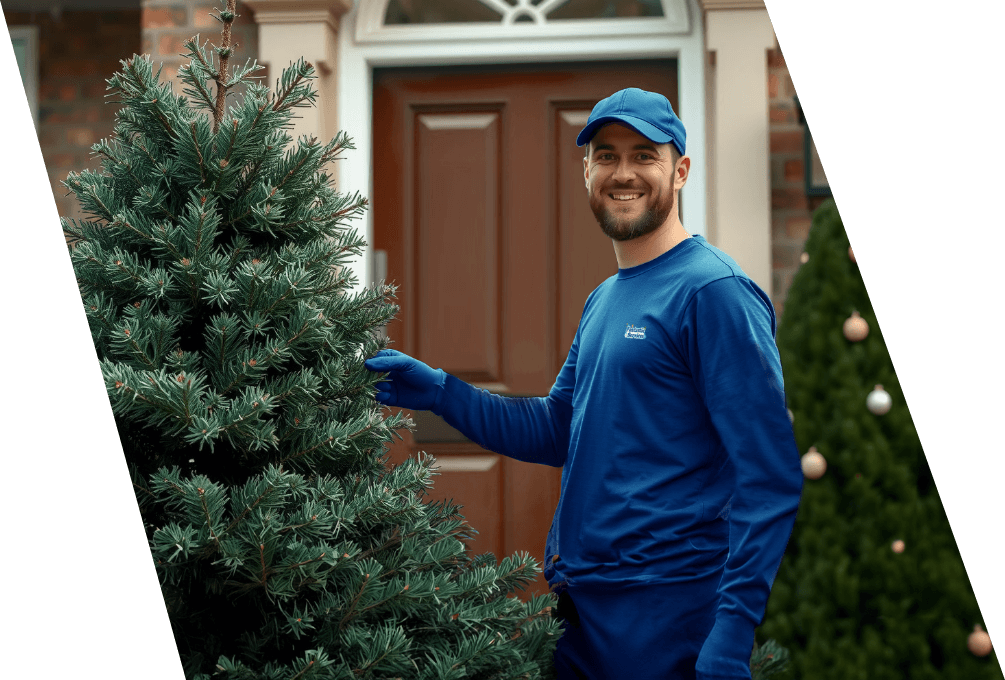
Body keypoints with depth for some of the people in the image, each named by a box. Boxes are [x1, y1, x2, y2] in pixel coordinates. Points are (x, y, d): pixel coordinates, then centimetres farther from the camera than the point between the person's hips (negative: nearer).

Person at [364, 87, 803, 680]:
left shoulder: (713, 290, -13)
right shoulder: (604, 300, 15)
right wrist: (437, 392, 8)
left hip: (664, 620, -8)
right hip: (578, 605, 8)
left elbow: (771, 475, -18)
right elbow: (557, 431, 20)